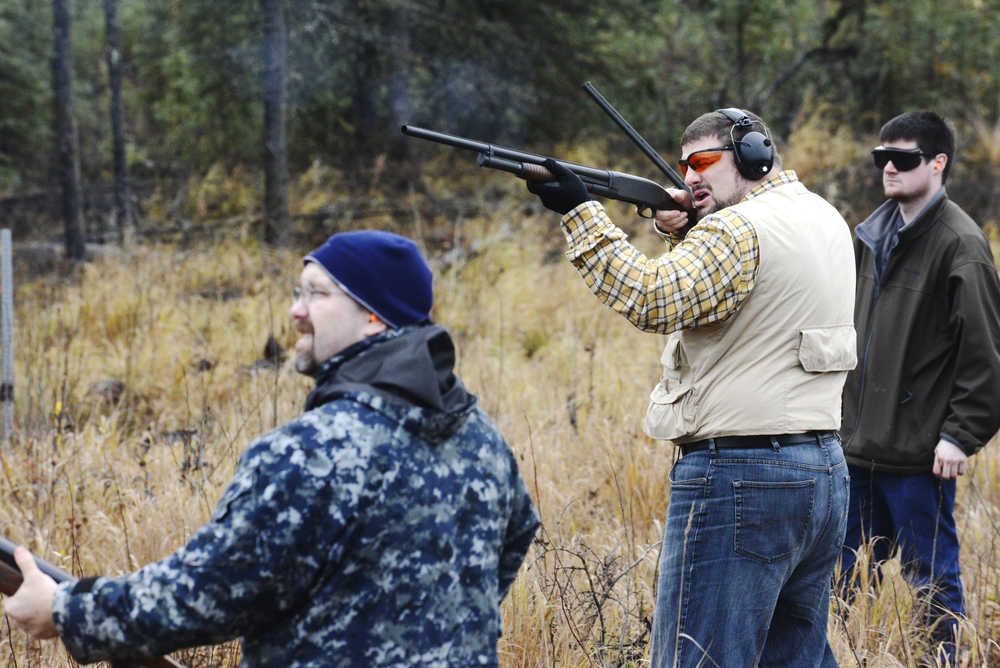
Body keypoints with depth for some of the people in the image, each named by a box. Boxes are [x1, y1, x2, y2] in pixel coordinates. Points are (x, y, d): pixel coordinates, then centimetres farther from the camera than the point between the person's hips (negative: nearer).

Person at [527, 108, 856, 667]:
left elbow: (655, 300, -23)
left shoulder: (739, 229, -12)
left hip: (739, 475, -10)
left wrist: (581, 212, -18)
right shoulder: (824, 220, 16)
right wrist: (680, 229, 8)